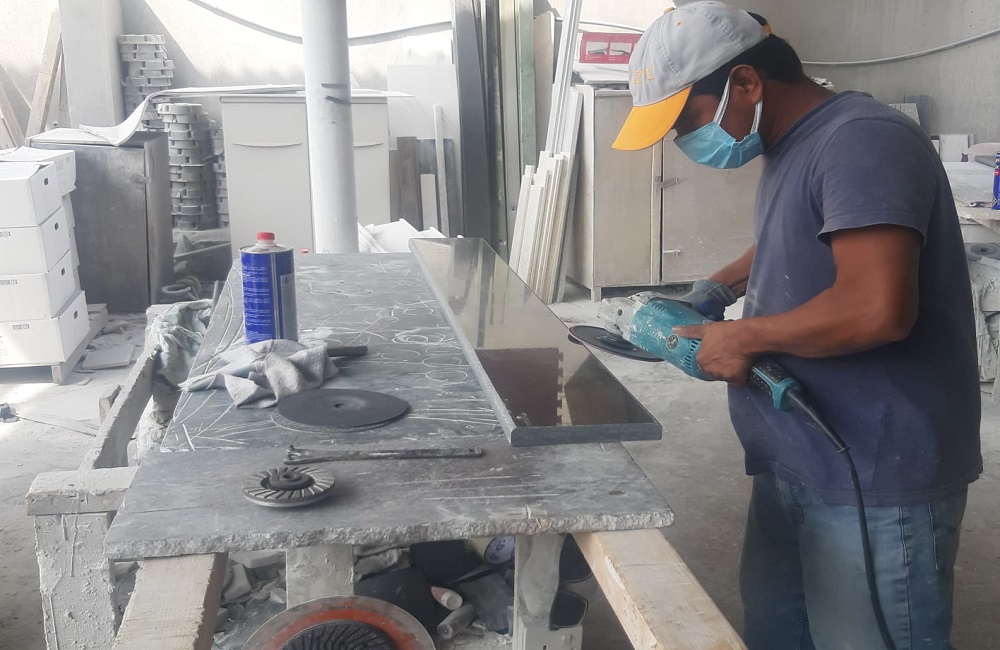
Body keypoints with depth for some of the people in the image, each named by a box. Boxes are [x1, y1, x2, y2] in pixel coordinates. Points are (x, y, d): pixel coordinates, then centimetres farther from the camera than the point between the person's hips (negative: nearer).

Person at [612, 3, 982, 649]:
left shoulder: (862, 141, -19)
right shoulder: (791, 148, 12)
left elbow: (877, 308, -31)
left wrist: (743, 337, -17)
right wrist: (719, 288, 15)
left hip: (875, 483, -10)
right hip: (794, 467, 10)